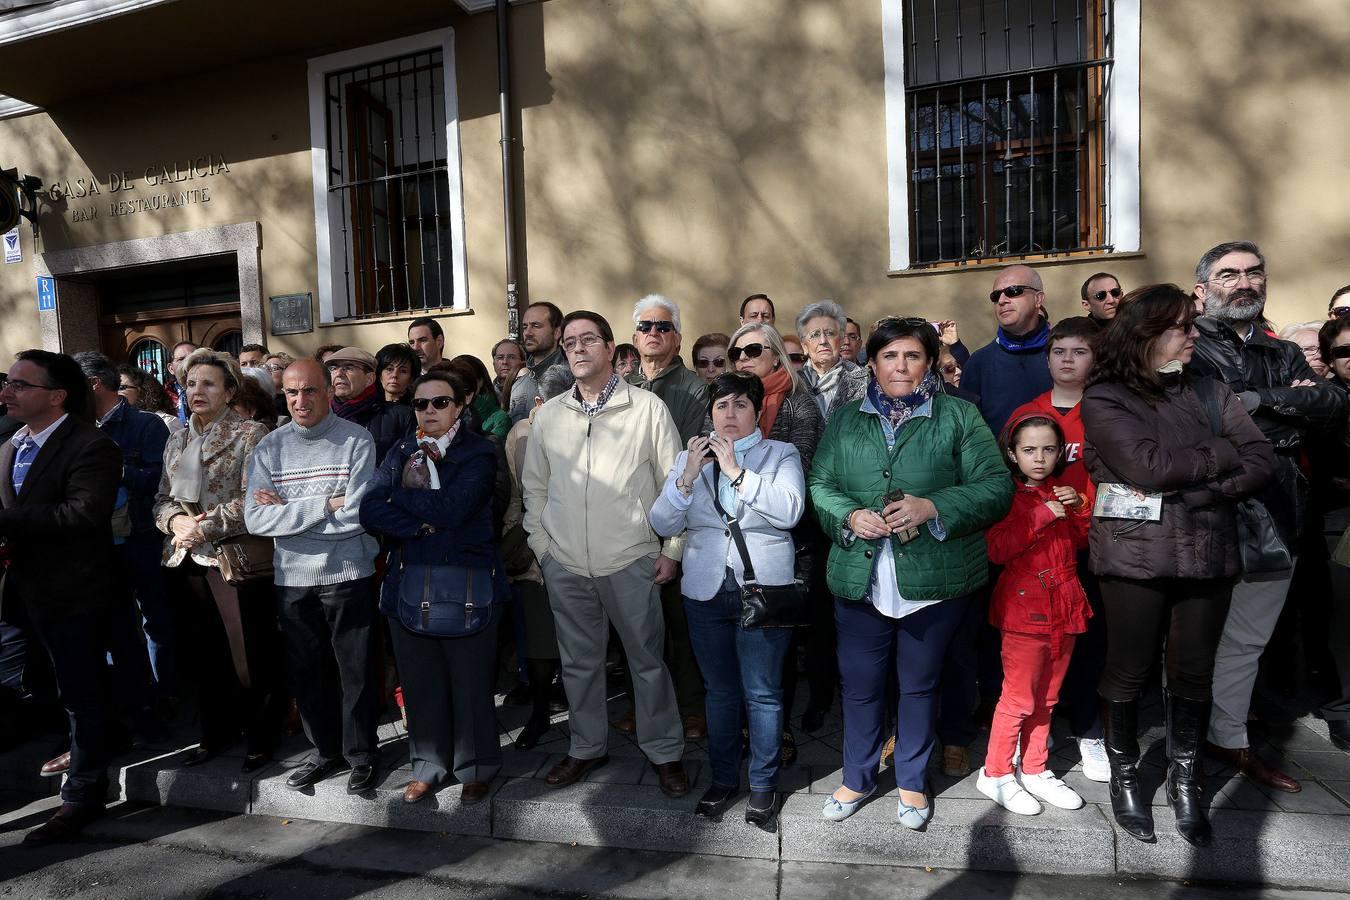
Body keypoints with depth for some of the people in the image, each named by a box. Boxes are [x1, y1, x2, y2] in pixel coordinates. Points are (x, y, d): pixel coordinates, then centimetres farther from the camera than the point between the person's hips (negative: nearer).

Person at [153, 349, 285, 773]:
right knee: (204, 654, 15)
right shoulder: (176, 441, 15)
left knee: (251, 657, 0)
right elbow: (162, 498, 14)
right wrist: (175, 520, -6)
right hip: (186, 560, 6)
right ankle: (214, 734, 31)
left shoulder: (250, 434, -5)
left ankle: (260, 739, 16)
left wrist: (206, 526, -18)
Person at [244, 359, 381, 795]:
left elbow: (357, 516, -18)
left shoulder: (357, 441, -9)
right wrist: (325, 505, -17)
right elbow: (255, 520, -9)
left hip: (347, 575, -3)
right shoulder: (269, 447, 2)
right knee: (307, 670, 15)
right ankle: (324, 749, 33)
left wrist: (286, 510, -11)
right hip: (292, 578, 3)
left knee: (355, 669, 7)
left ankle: (361, 754, 25)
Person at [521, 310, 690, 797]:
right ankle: (586, 747, 33)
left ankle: (665, 752, 25)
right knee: (579, 661, 15)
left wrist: (671, 549, -4)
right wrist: (541, 543, 7)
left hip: (631, 561, -3)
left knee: (647, 660, 7)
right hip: (564, 564, 3)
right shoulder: (548, 414, 6)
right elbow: (534, 486, 14)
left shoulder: (647, 407, -3)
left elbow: (673, 483, -1)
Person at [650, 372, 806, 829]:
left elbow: (789, 510, -16)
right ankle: (723, 778, 29)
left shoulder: (781, 454, 2)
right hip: (706, 590, 3)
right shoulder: (689, 458, 9)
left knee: (762, 693, 3)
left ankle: (763, 783, 21)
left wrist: (737, 471, -18)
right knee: (719, 690, 14)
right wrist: (687, 477, -14)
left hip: (764, 588, -2)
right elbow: (663, 524, 1)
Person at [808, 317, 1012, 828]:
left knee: (920, 685, 14)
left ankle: (912, 782, 35)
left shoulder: (959, 416, 0)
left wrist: (933, 507, -19)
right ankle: (857, 779, 33)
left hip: (934, 579, -2)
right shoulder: (845, 420, 8)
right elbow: (818, 485, 7)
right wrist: (849, 516, -12)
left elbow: (996, 488, -5)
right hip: (860, 577, 2)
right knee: (859, 684, 11)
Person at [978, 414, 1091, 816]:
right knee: (1019, 698, -2)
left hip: (1063, 607, 7)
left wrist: (1080, 508, 0)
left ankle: (1034, 770, 28)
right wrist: (1042, 516, -20)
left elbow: (1085, 542, 17)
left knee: (1046, 698, 15)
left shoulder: (1062, 493, 14)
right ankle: (996, 774, 13)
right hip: (1024, 606, -6)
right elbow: (996, 549, -18)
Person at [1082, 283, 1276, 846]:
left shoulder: (1207, 391, 9)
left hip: (1207, 555, 4)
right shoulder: (1104, 398, -4)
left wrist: (1191, 490, -13)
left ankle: (1185, 781, 30)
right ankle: (1125, 777, 26)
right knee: (1129, 672, 7)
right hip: (1136, 557, -4)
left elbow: (1262, 462, 1)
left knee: (1194, 673, 11)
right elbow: (1146, 464, -17)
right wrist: (1222, 454, -4)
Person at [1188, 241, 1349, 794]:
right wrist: (1291, 415, -9)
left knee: (1246, 640, 16)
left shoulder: (1284, 356, 17)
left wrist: (1260, 401, -10)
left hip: (1272, 520, 6)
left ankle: (1229, 740, 31)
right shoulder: (1188, 350, -3)